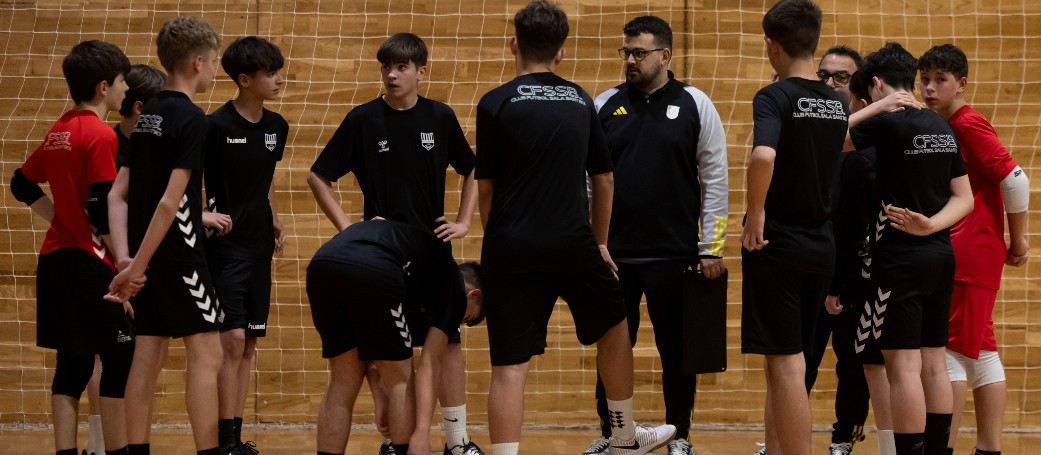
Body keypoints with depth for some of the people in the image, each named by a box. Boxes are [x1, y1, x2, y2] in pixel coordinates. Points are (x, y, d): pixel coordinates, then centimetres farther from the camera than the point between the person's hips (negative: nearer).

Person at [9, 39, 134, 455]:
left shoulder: (59, 132, 12)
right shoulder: (100, 135, -13)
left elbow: (23, 185, 22)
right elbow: (103, 211, -19)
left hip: (56, 260, 8)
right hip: (91, 264, -8)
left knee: (72, 363, 9)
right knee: (120, 360, -1)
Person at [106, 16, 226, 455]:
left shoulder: (147, 116, 12)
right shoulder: (192, 120, -13)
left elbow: (118, 195, 8)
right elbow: (169, 202, -19)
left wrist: (125, 255, 0)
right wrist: (138, 266, -18)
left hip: (147, 256, 8)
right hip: (177, 254, -8)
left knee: (147, 357, 8)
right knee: (205, 353, -5)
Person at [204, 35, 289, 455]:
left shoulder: (276, 127, 8)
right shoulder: (217, 126, -12)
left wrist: (275, 222, 12)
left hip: (259, 247, 7)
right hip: (225, 245, -7)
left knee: (247, 346, 8)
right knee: (233, 341, -11)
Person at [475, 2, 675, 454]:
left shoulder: (496, 103, -1)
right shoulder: (580, 101, 9)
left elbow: (485, 186, 2)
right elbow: (604, 179, 14)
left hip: (511, 248, -2)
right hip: (572, 244, 2)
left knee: (509, 365, -1)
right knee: (615, 328, 25)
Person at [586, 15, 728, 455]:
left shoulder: (695, 105, 0)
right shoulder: (605, 106, 5)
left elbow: (715, 177, 0)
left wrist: (711, 248, -4)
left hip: (675, 254, -2)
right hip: (614, 253, 2)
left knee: (677, 348, 6)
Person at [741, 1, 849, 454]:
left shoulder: (775, 97, -14)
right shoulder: (838, 102, 7)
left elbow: (763, 156, -31)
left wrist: (755, 212, -20)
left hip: (776, 243, -7)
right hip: (821, 245, 7)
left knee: (786, 365, -4)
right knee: (781, 363, 15)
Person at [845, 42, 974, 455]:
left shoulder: (888, 123, -14)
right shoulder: (942, 128, 10)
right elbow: (963, 198, 11)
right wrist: (932, 224, -3)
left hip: (901, 258, -8)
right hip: (940, 255, 8)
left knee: (903, 364, -8)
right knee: (933, 362, 11)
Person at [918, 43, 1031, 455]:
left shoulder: (968, 124, -11)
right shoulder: (942, 128, 15)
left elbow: (1015, 179, -15)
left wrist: (1018, 240, -9)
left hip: (967, 252, -10)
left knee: (949, 349, -8)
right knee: (980, 350, 10)